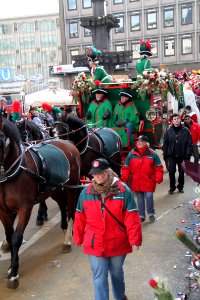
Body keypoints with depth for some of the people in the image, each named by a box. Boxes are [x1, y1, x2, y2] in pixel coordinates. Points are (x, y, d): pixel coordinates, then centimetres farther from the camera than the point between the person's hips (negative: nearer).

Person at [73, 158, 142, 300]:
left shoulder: (123, 190, -12)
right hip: (95, 244, 0)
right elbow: (80, 218, 3)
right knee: (99, 277, 4)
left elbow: (132, 218, -12)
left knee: (117, 273, 22)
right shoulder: (86, 192, -4)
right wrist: (78, 238, 8)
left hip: (117, 244, 0)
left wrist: (134, 239, -13)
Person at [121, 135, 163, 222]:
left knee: (149, 197, -5)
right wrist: (124, 178, -2)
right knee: (140, 199, 10)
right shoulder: (131, 154, 2)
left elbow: (158, 167, 1)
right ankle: (141, 215, 21)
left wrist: (158, 178, -5)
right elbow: (126, 167, 5)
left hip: (148, 182, -2)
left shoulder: (152, 154, -1)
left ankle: (151, 214, 16)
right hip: (136, 182, 2)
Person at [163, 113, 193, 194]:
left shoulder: (186, 130, -5)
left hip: (182, 156, 0)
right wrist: (165, 155, -2)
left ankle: (180, 187, 26)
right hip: (171, 155, 0)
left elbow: (189, 144, -5)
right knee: (171, 172, 2)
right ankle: (172, 187, 17)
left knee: (181, 172, 11)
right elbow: (165, 144, 2)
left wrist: (188, 155, -10)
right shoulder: (168, 131, -1)